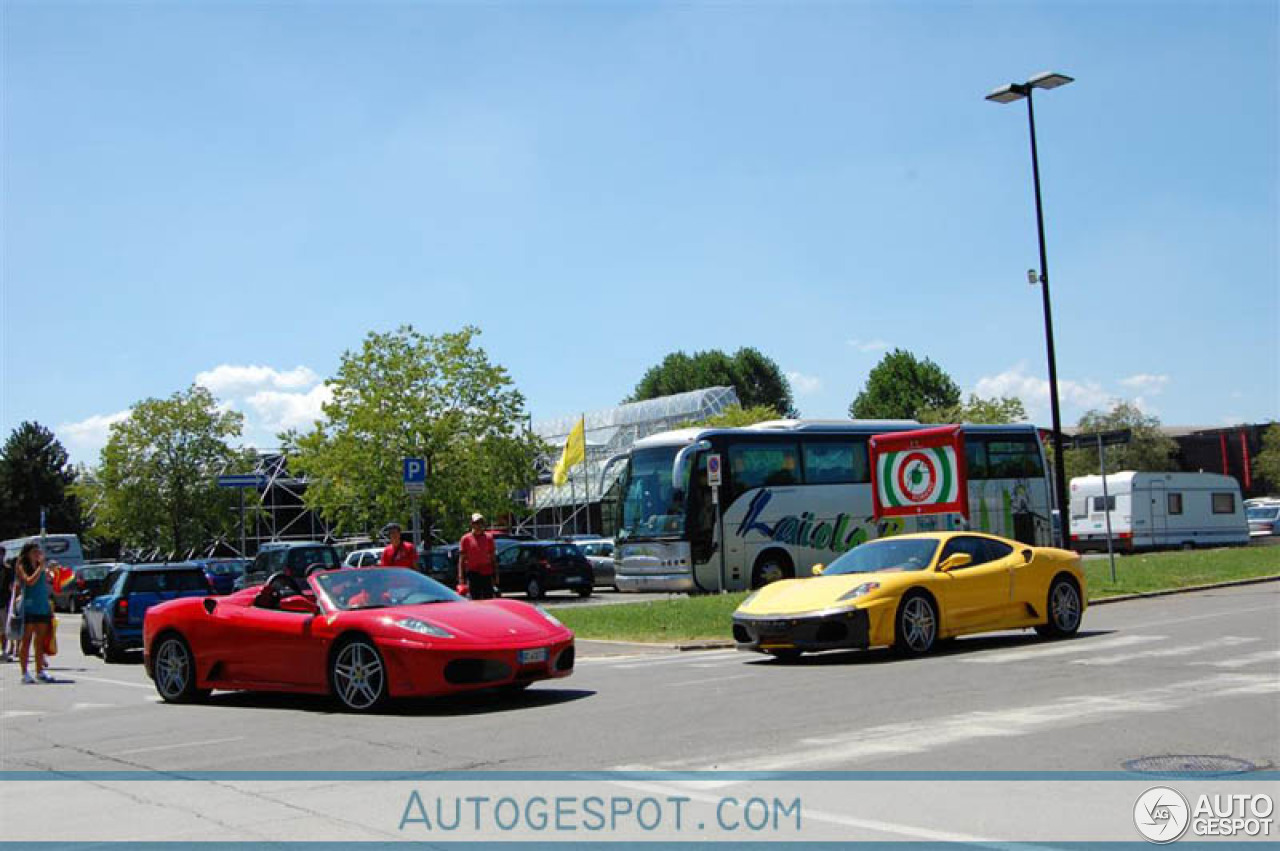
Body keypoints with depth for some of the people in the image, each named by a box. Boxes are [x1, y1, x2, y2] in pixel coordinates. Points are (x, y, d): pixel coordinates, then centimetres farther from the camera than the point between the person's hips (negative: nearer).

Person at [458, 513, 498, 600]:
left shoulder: (489, 537, 8)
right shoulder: (466, 539, 1)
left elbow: (493, 557, 11)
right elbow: (461, 559, 1)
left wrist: (495, 573, 6)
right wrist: (461, 576, -7)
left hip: (487, 573, 2)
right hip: (473, 573, -2)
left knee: (489, 599, 2)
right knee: (476, 600, -1)